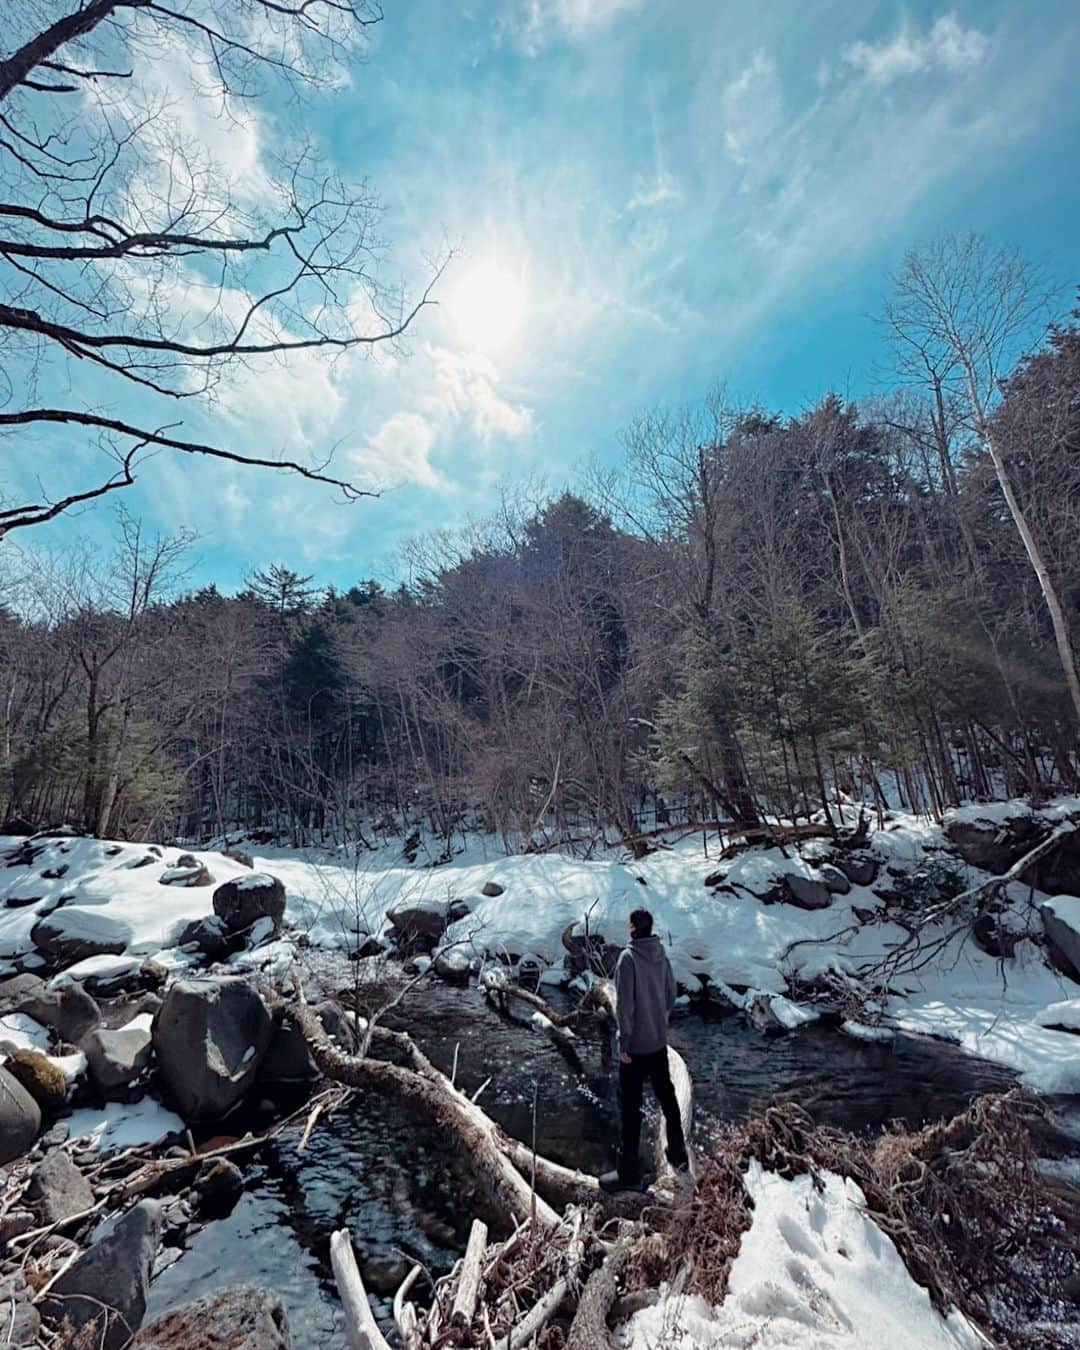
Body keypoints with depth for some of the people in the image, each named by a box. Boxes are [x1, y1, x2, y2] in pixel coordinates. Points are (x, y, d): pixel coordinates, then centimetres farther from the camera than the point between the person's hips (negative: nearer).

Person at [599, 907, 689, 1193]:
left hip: (636, 1044, -6)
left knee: (630, 1105, 6)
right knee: (666, 1095, 23)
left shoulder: (628, 957, -21)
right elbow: (671, 995, 6)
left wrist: (623, 1041, -13)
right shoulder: (661, 955, -3)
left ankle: (629, 1173, 15)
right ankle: (678, 1154, 39)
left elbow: (624, 1003, -21)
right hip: (659, 1041, 6)